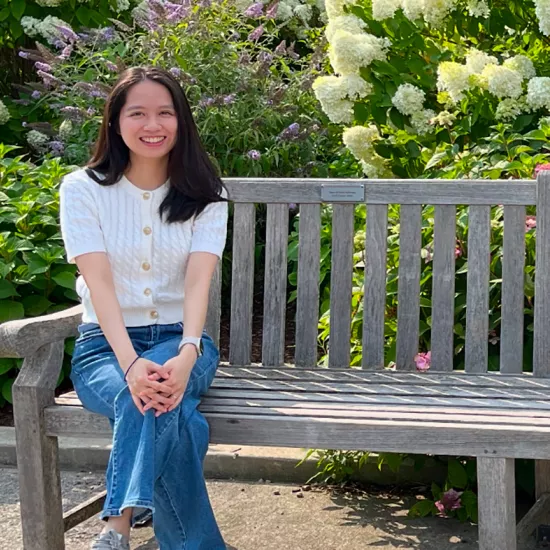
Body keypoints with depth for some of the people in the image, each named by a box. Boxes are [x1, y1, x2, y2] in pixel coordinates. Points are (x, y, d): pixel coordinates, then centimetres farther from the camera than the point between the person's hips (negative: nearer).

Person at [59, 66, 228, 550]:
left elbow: (198, 281, -12)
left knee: (158, 400, -37)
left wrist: (186, 354, -33)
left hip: (181, 340, 1)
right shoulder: (83, 189, 0)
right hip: (106, 345, -1)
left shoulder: (204, 196, 4)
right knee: (155, 402, -37)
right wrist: (130, 364, -31)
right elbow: (99, 283, -13)